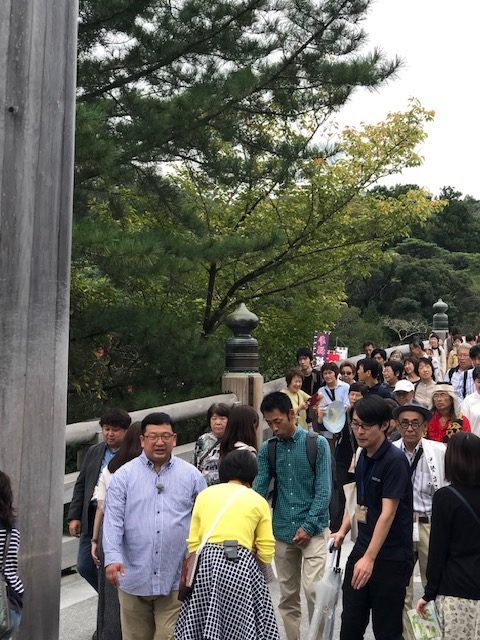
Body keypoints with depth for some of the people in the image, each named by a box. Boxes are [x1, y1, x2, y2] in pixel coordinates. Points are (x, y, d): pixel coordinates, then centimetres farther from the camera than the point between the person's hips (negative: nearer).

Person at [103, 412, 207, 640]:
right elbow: (113, 520, -5)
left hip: (176, 580, 0)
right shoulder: (124, 475, 1)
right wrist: (112, 558, -18)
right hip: (134, 579, 1)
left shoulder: (192, 476, 4)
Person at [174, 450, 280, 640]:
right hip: (242, 566, -2)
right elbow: (266, 554, 4)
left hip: (206, 562, 2)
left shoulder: (204, 494, 15)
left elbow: (193, 544, 9)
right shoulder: (258, 501, 10)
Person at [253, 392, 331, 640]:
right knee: (287, 596, 10)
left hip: (312, 529, -3)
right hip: (281, 532, 3)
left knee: (313, 590, -11)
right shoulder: (267, 449, 4)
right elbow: (259, 489, 0)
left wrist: (308, 526, -12)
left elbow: (323, 490, -7)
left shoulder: (317, 444, -5)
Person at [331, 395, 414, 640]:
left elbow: (388, 513, -23)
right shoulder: (363, 457, 8)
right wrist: (343, 531, 4)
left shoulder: (395, 460, -17)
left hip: (391, 556, -7)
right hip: (362, 547, 7)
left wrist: (370, 558, -28)